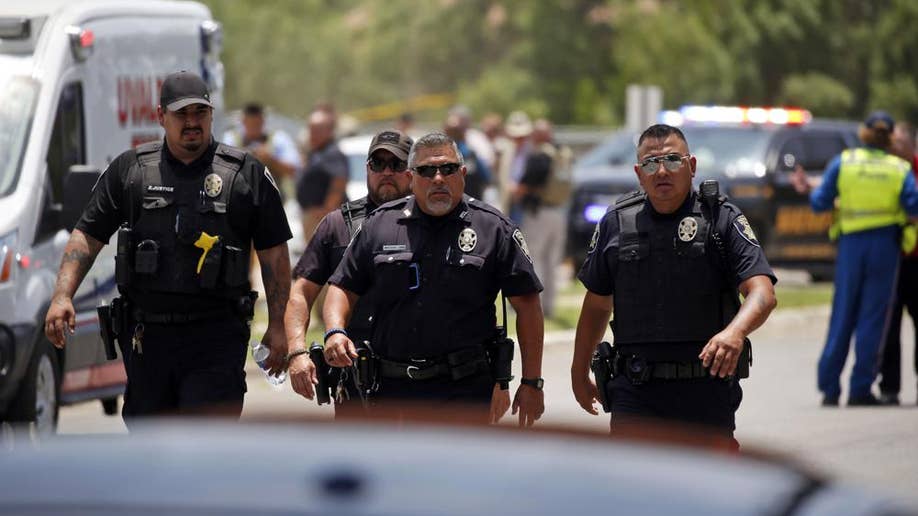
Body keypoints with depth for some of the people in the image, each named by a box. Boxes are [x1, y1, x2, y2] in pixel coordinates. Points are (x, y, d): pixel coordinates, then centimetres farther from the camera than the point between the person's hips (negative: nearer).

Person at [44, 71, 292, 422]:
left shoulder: (247, 174, 5)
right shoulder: (128, 169, 9)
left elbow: (274, 252, 6)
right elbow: (88, 236, 9)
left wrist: (276, 326, 1)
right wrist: (62, 296, -5)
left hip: (216, 338, -3)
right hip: (146, 335, 3)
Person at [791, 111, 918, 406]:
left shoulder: (842, 163, 0)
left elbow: (821, 203, 0)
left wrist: (809, 191, 20)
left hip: (851, 244, 1)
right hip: (885, 245, -1)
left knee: (842, 316, 8)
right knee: (872, 317, 2)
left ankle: (829, 388, 6)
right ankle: (860, 390, 1)